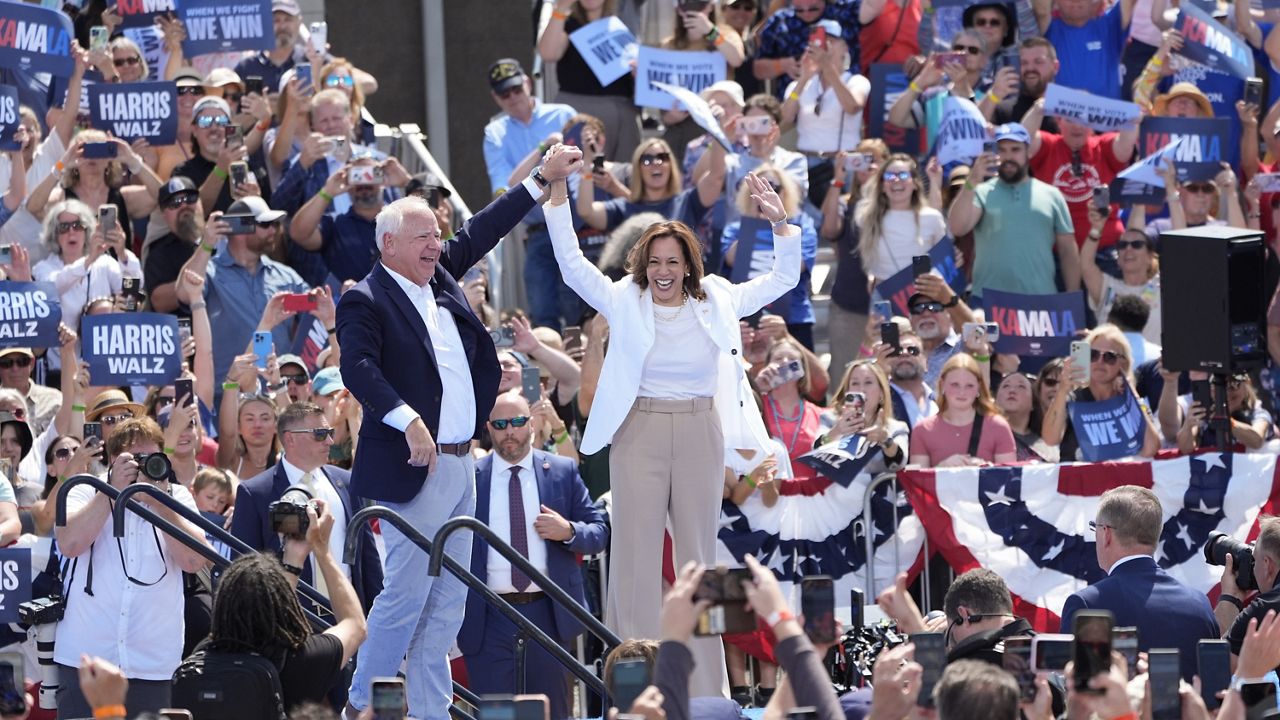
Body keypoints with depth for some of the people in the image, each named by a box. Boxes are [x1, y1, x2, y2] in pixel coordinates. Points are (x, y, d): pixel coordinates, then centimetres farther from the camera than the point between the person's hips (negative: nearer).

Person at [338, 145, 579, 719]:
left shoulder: (440, 274, 13)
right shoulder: (365, 301, -10)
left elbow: (481, 233, 25)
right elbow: (358, 368, -23)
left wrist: (542, 179, 26)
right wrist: (408, 421, -34)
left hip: (459, 465, 9)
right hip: (414, 470, -9)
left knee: (446, 606, 9)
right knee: (405, 596, -9)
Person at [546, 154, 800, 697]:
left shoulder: (716, 302, 4)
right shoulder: (624, 301, 0)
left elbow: (784, 279, 8)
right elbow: (571, 263, -8)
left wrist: (780, 223, -7)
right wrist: (557, 194, -16)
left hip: (699, 433, 1)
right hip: (639, 433, -1)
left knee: (699, 557, 9)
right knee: (636, 559, 1)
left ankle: (705, 687, 15)